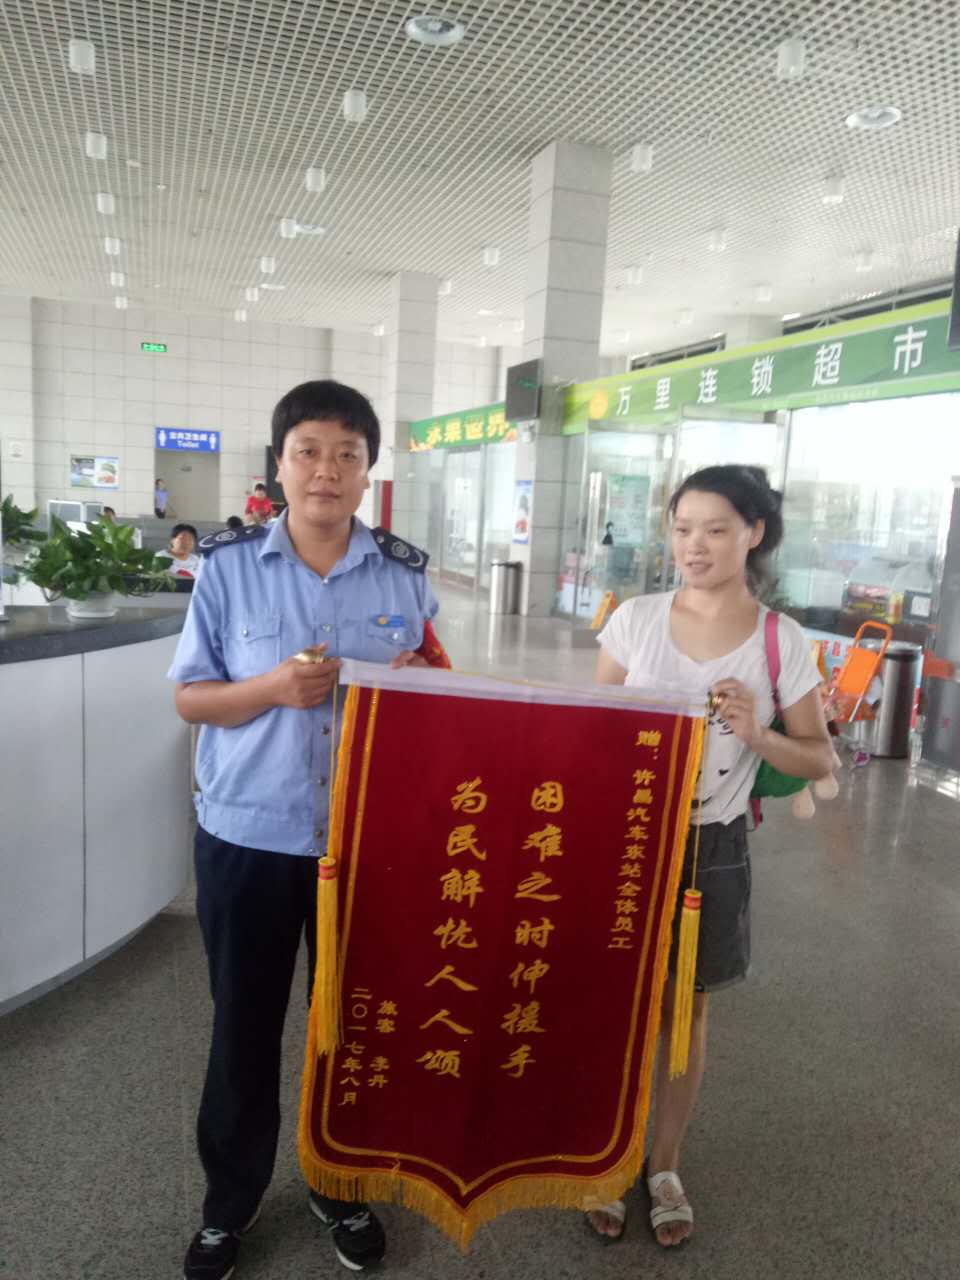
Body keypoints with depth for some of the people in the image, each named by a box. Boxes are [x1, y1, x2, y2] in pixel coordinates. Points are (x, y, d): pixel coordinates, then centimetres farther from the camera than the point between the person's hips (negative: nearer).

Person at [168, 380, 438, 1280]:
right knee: (244, 1022, 14)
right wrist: (272, 689, -20)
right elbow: (189, 698, -2)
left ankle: (341, 1188, 42)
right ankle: (229, 1201, 40)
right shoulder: (229, 567, -5)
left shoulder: (403, 574, -1)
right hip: (247, 834, -1)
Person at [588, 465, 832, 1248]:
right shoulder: (635, 619, -6)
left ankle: (664, 1167, 40)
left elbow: (820, 760, 0)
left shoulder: (783, 643, -7)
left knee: (686, 1014, 15)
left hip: (713, 852, 0)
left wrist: (757, 736, -19)